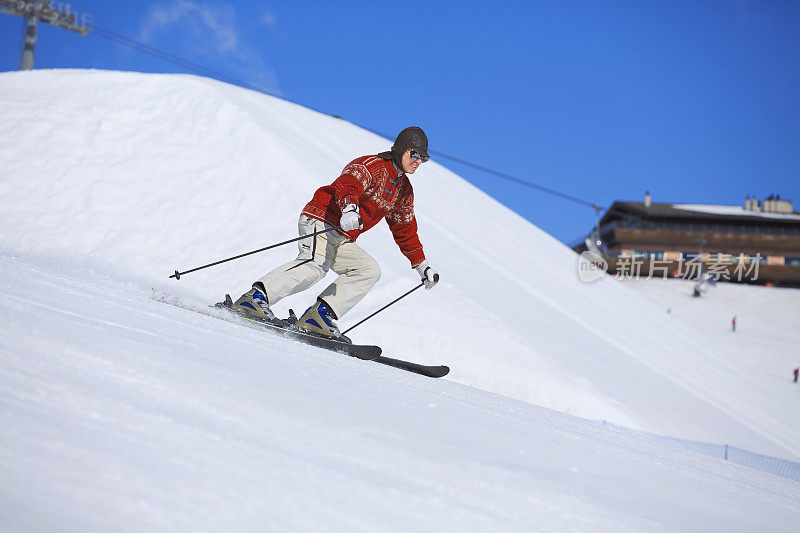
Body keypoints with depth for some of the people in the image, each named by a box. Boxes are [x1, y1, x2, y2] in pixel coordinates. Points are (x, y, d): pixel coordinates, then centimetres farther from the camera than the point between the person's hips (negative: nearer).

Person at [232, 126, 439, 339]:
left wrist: (423, 266, 29)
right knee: (315, 265, -32)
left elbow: (405, 231, 29)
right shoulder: (372, 166, -9)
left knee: (369, 270, -8)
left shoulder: (404, 190, 18)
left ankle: (321, 314, -18)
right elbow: (348, 182, -31)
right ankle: (256, 296, -38)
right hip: (320, 221, -9)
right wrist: (349, 209, -52)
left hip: (342, 240, 9)